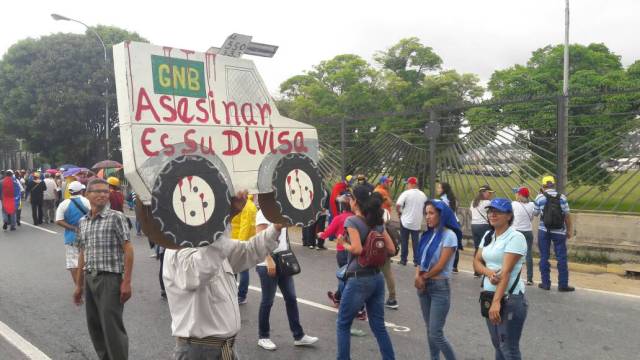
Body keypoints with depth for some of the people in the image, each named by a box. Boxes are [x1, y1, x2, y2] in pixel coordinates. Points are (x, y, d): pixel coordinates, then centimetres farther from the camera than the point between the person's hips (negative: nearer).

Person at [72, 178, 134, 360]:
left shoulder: (116, 217, -8)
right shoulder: (83, 222, 10)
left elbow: (128, 249, -11)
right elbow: (82, 254, 16)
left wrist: (126, 282, -15)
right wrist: (79, 285, 16)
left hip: (110, 278, -6)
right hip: (90, 279, 6)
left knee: (112, 326, -4)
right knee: (94, 326, 13)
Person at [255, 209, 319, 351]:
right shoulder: (264, 212, -12)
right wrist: (269, 261, -24)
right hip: (268, 264, -7)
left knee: (291, 298, 8)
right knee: (267, 301, 3)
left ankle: (298, 336, 17)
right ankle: (263, 337, 20)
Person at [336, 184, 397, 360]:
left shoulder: (352, 221, -12)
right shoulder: (378, 222, 7)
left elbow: (357, 249, -23)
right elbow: (391, 249, 7)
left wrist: (343, 243, -5)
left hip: (359, 279, -6)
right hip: (377, 278, 7)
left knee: (343, 325, 10)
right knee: (379, 326, 15)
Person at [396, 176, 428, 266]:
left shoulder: (406, 193, -11)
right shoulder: (423, 195, 6)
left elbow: (397, 205, -19)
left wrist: (399, 212, -1)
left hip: (406, 221, -4)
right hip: (417, 222, 4)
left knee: (404, 241, 6)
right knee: (416, 242, 9)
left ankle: (403, 260, 10)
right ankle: (416, 261, 8)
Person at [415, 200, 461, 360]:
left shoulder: (449, 235, -12)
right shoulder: (428, 234, 8)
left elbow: (440, 265, -15)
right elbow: (422, 259, 9)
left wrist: (423, 277, -4)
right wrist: (418, 276, -9)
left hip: (439, 287, -7)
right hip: (424, 286, 7)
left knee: (436, 334, -6)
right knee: (429, 331, 14)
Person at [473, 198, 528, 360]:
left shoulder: (515, 237, -13)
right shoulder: (488, 235, 9)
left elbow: (506, 271, -22)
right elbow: (476, 262, 8)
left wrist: (496, 301, -27)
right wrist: (488, 272, -14)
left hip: (509, 299, -7)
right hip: (488, 295, 7)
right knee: (497, 345, 17)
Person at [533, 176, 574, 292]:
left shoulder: (540, 197, -4)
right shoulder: (562, 197, -3)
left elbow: (535, 213, 8)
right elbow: (567, 215, -2)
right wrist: (569, 230, 8)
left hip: (544, 231, 0)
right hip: (559, 232, 0)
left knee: (544, 257, 8)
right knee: (561, 257, 6)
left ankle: (545, 283, 12)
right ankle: (563, 285, 9)